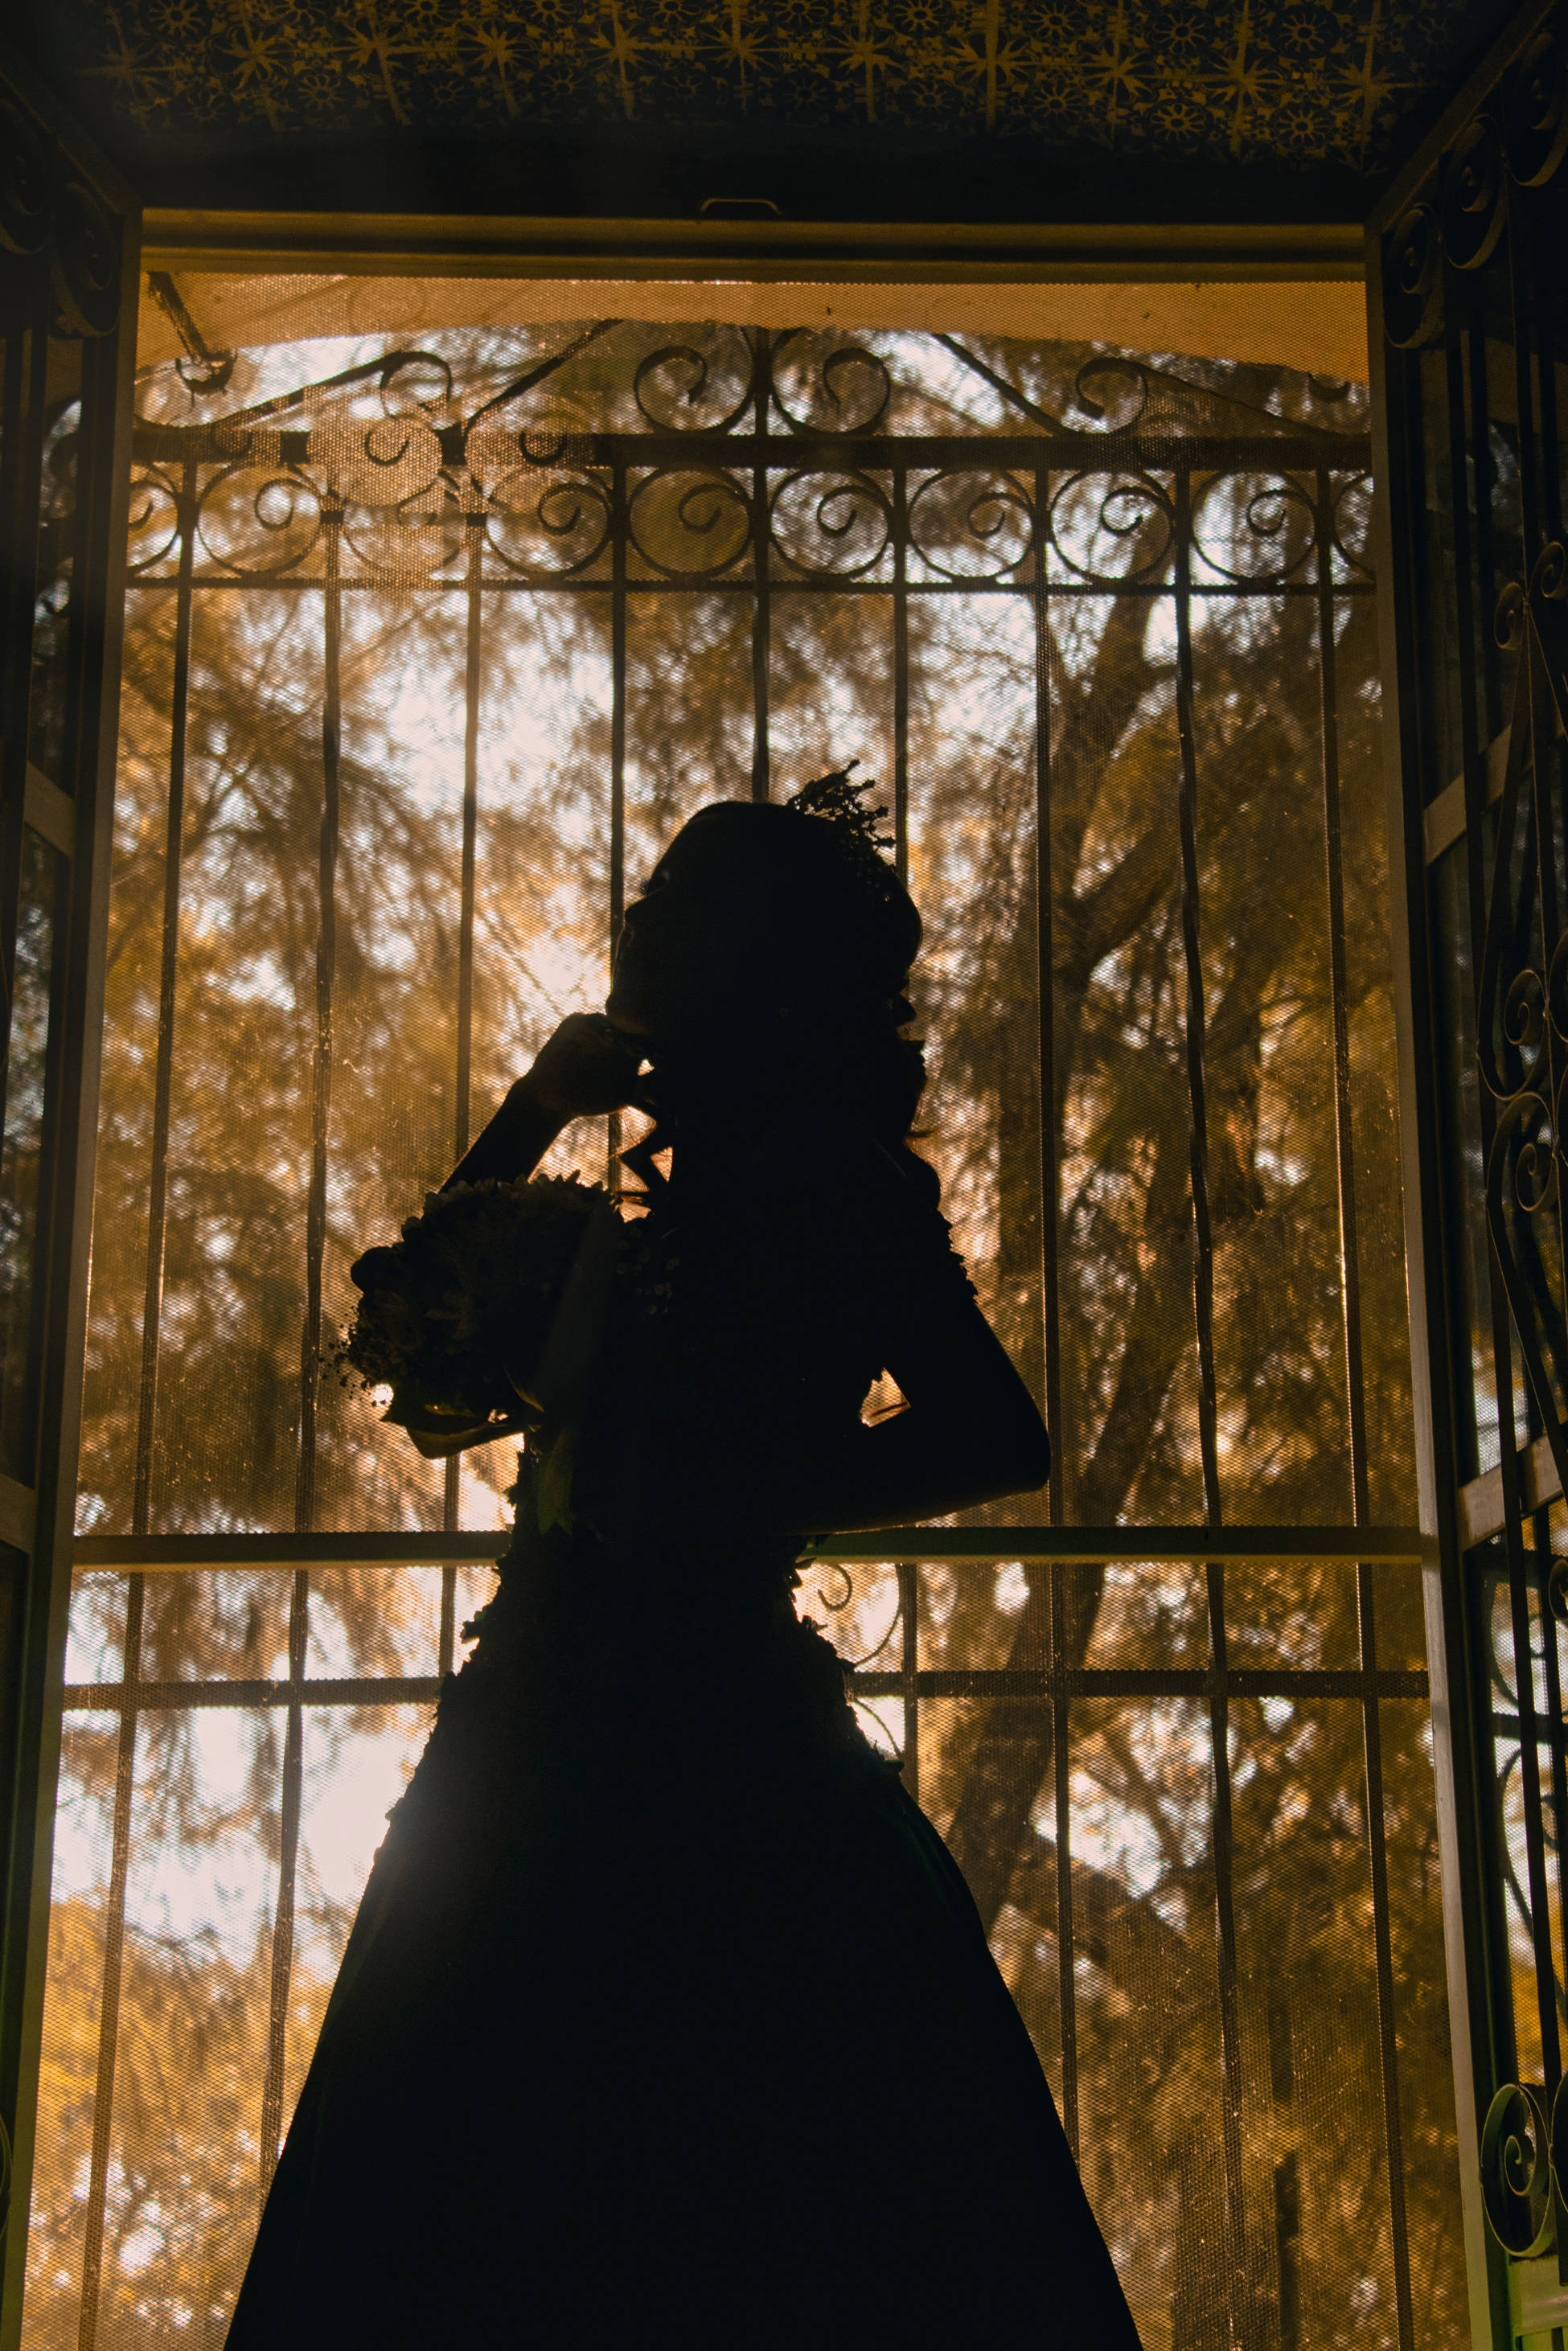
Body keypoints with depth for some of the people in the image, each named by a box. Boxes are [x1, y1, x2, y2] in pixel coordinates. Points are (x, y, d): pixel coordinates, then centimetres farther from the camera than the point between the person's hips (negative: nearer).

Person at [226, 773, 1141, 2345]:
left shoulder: (834, 1186, -2)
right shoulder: (679, 1221, 19)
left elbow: (997, 1437, -13)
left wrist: (731, 1510, -11)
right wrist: (537, 1112, 19)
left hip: (698, 1725, -8)